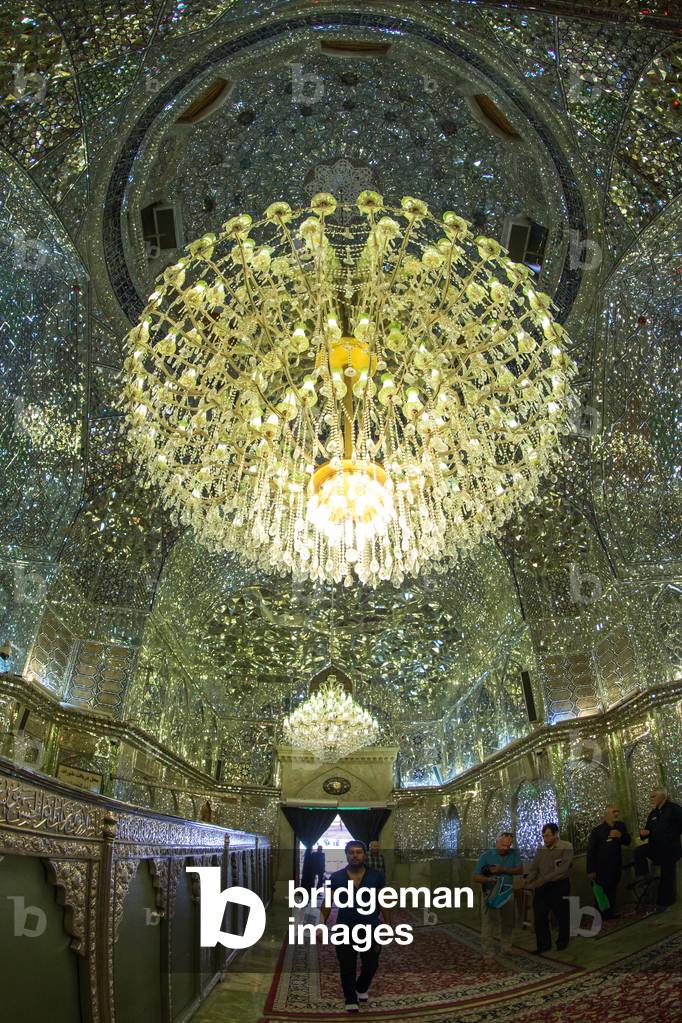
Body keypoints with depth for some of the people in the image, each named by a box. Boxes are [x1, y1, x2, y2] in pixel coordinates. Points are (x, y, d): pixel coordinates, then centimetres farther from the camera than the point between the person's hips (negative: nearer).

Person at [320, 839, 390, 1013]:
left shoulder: (377, 876, -8)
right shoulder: (336, 878, -8)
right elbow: (327, 903, -3)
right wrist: (321, 924, -12)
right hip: (345, 931, 0)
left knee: (371, 965, 12)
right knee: (347, 968, 9)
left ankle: (362, 988, 44)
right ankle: (351, 999, 33)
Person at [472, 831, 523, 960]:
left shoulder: (514, 853, -7)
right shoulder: (485, 856, -17)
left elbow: (520, 870, -13)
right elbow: (476, 877, -18)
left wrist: (502, 870, -25)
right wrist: (488, 879, -39)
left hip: (507, 892, 4)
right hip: (490, 893, -4)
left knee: (508, 923, 17)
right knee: (488, 924, -7)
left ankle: (506, 949, 37)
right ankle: (488, 955, 3)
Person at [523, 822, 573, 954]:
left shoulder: (566, 848, -11)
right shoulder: (541, 850, 7)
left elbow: (563, 869, -20)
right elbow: (534, 868, 5)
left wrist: (545, 879, -26)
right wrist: (529, 879, -15)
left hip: (560, 886, -4)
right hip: (542, 887, 4)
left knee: (562, 916, 11)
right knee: (539, 916, 2)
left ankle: (562, 942, 33)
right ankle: (544, 944, 17)